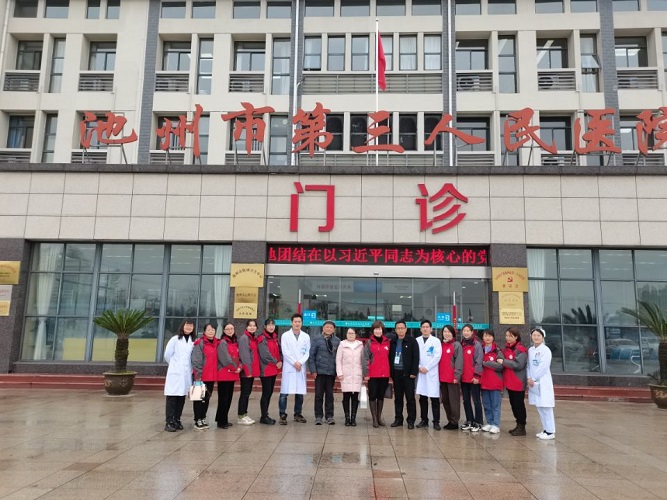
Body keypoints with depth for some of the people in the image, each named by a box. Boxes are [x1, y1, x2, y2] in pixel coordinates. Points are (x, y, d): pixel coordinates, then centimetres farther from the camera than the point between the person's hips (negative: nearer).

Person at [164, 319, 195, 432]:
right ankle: (169, 422, 0)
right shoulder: (175, 339, -4)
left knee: (182, 397, 8)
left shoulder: (193, 341, 7)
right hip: (175, 373, -4)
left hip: (187, 374, 4)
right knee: (172, 397, -4)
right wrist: (176, 365, 9)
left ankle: (177, 420, 18)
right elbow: (167, 355, 0)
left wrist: (189, 367, 6)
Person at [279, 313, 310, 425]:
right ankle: (283, 415, 1)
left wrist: (300, 362, -8)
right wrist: (294, 363, -11)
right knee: (284, 393, -6)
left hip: (301, 367, 3)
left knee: (300, 393, 6)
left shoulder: (306, 336, 10)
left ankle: (297, 414, 18)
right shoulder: (285, 335, 3)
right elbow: (285, 351, -4)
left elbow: (308, 352, 6)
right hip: (288, 367, -3)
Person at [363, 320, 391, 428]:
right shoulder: (369, 343, -2)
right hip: (373, 374, -3)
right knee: (373, 396, 2)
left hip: (384, 374, 3)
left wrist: (390, 372, 7)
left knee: (381, 396, 11)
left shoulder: (387, 342, 6)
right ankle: (374, 418, 9)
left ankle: (379, 417, 21)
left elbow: (389, 357, 10)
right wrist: (366, 373, -10)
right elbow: (366, 359, -4)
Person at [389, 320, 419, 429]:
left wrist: (413, 372, -13)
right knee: (398, 398, 11)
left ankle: (411, 421, 8)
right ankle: (398, 419, 19)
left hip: (407, 373, -4)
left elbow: (416, 357, -7)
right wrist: (391, 372, 4)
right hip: (396, 373, 4)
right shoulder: (392, 342, 10)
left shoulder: (412, 341, -2)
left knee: (410, 398, 1)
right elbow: (390, 357, 12)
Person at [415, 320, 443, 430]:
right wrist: (419, 367, -9)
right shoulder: (417, 341, 10)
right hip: (420, 373, 3)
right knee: (422, 398, 8)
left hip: (432, 373, -3)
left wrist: (427, 368, -10)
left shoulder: (436, 341, 2)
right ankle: (424, 420, 18)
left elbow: (437, 356, -6)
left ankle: (436, 421, 5)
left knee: (434, 398, -3)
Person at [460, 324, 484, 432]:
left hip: (474, 378, -6)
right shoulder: (461, 345, 11)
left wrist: (477, 375, -16)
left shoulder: (477, 344, -7)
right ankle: (469, 421, 22)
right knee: (466, 400, 12)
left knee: (476, 400, 2)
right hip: (464, 378, 6)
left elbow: (479, 361, -11)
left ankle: (478, 423, 9)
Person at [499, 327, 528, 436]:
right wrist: (501, 361, 5)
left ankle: (522, 427, 8)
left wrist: (504, 362, -20)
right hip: (509, 382, 8)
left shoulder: (521, 349, -14)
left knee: (519, 405, -1)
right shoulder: (507, 348, 12)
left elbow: (519, 365, -23)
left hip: (518, 383, -8)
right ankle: (518, 425, 25)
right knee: (513, 404, 14)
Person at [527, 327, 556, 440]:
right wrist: (529, 378, -3)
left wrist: (533, 379, -12)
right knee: (539, 407, 11)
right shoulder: (530, 350, 11)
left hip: (543, 382, -7)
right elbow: (529, 366, 11)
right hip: (533, 382, 7)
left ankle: (550, 432, 1)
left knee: (546, 407, -6)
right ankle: (545, 429, 21)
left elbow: (543, 367, -15)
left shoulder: (545, 350, -9)